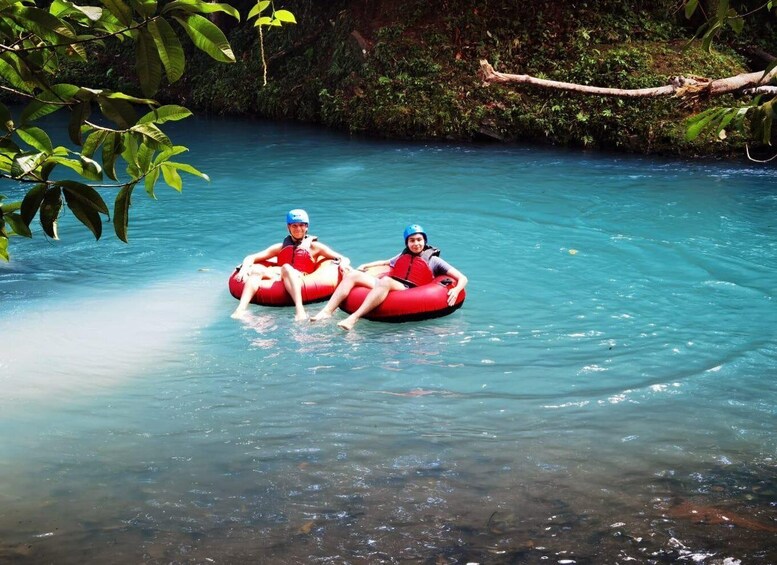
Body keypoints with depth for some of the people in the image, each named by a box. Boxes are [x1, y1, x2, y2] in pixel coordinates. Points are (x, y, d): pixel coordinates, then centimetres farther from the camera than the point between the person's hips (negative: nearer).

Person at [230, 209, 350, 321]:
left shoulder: (314, 246, 22)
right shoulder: (281, 247, 29)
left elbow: (344, 259, 16)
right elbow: (251, 258, 22)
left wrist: (343, 264, -9)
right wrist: (244, 268, -1)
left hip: (301, 281, -3)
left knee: (286, 267, -34)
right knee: (256, 269, -24)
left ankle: (299, 309, -54)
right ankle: (241, 308, -45)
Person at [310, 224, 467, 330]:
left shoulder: (433, 260, 12)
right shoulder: (403, 256, 28)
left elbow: (462, 278, 6)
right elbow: (385, 262, 46)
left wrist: (456, 290, -16)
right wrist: (364, 266, 32)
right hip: (386, 287, 6)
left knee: (385, 281, -38)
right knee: (352, 275, -12)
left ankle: (354, 318, -52)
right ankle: (327, 312, -29)